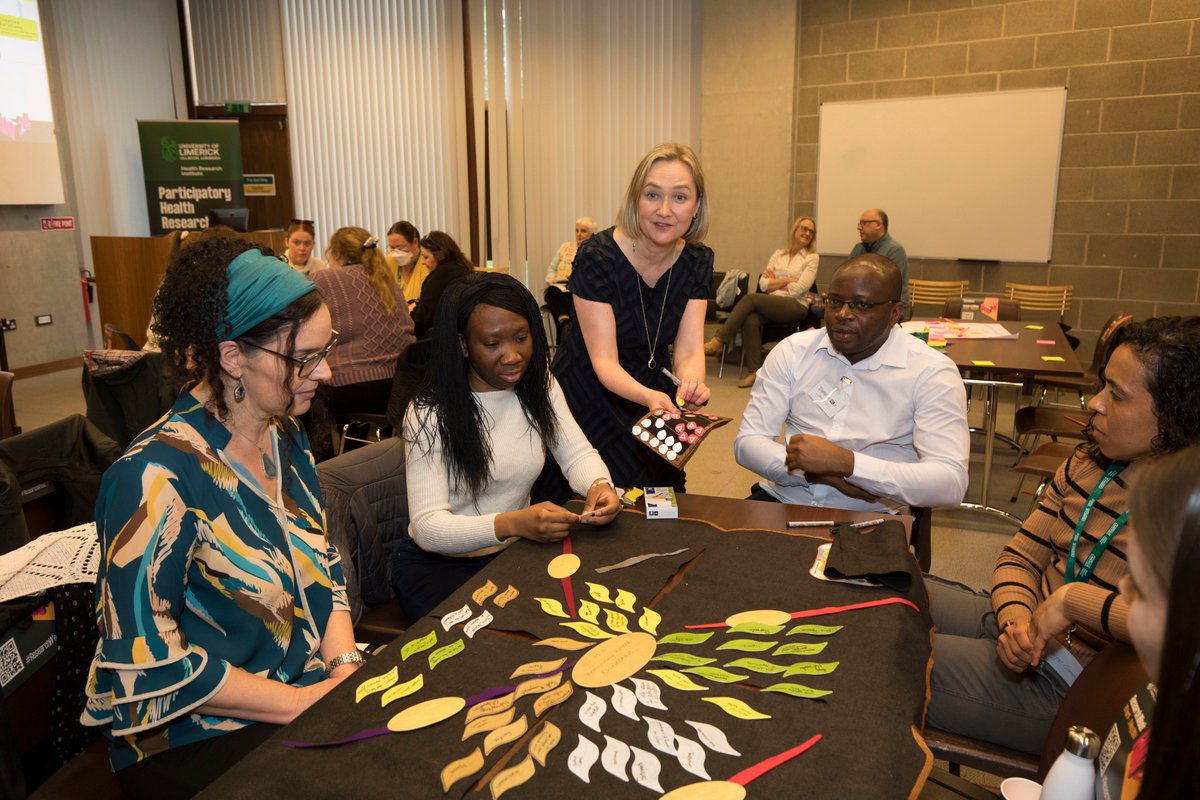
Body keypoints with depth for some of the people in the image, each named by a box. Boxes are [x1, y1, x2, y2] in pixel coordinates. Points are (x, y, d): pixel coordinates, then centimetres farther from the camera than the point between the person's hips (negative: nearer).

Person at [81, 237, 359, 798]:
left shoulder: (284, 434, 2)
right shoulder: (156, 476, -21)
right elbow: (148, 661, -18)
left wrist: (345, 665, -6)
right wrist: (306, 703, -17)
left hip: (311, 684, 6)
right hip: (197, 740, -6)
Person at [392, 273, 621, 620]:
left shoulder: (539, 387, 0)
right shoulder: (430, 413, -18)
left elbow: (577, 453, 0)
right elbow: (428, 526, -25)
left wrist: (599, 485, -25)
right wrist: (512, 523, -43)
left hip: (517, 551, 5)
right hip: (438, 563, -5)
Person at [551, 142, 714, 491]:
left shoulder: (697, 261, -7)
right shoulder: (596, 257, -23)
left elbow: (688, 350, -14)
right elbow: (604, 361, -25)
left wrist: (691, 383, -37)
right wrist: (649, 396, -45)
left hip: (655, 391, 4)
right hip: (589, 395, -4)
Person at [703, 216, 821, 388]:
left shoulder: (812, 258, 9)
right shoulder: (778, 254, 20)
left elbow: (799, 288, -5)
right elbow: (763, 284, 8)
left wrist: (775, 282, 3)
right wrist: (788, 280, -1)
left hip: (796, 306, -4)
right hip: (772, 304, 4)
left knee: (751, 298, -28)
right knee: (750, 320, -32)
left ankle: (718, 341, -25)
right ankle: (755, 371, -29)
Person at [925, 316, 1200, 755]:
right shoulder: (1090, 464, 3)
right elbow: (1020, 557, 8)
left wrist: (1072, 600, -27)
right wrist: (1016, 617, -12)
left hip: (1070, 683, -7)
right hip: (1016, 624, 7)